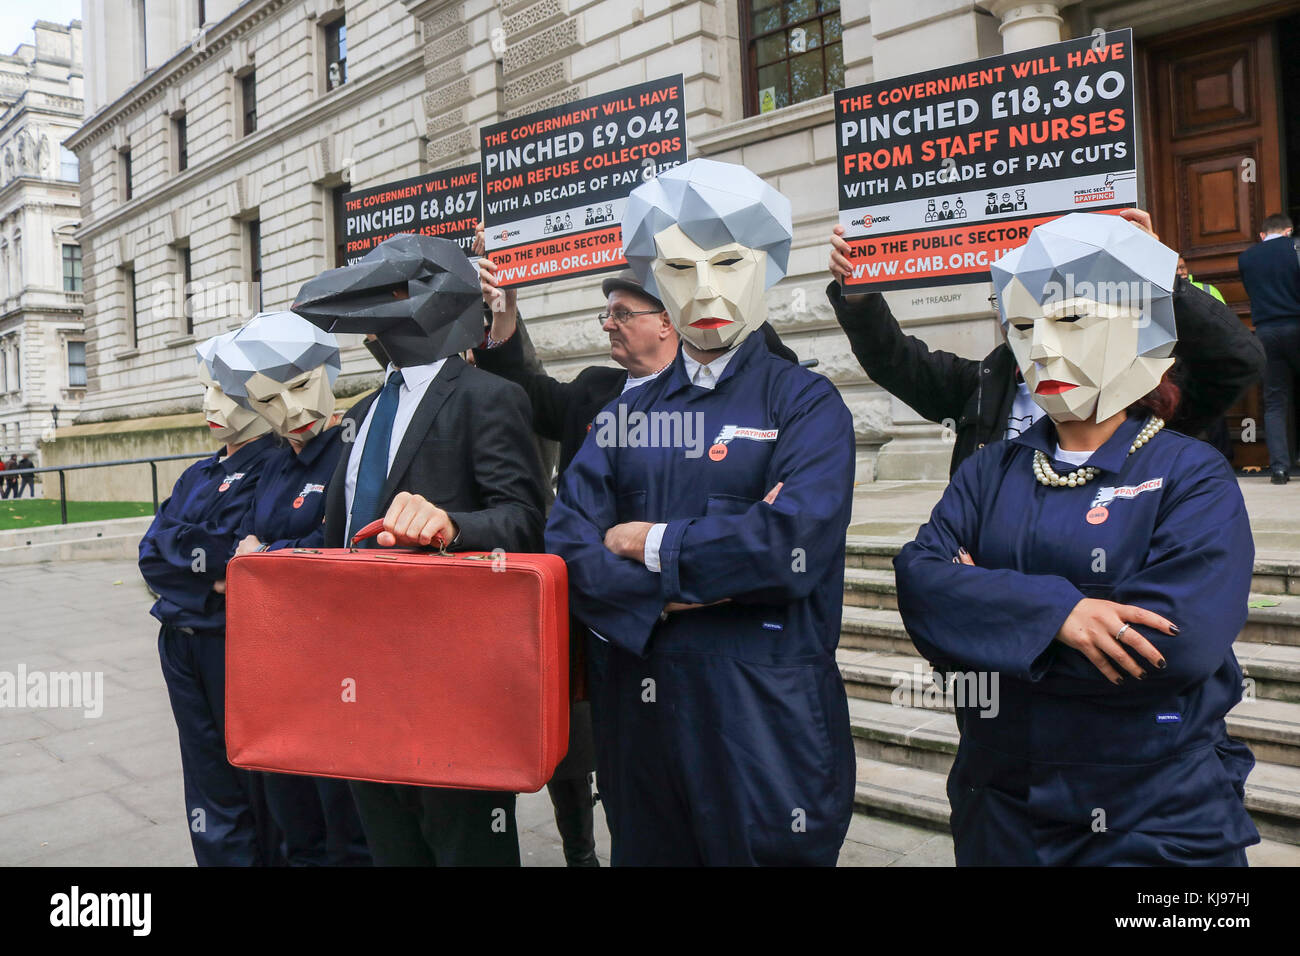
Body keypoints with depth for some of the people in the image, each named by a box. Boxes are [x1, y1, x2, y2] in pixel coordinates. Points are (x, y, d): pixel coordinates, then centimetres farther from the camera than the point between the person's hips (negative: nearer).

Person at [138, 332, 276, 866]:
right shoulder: (198, 476, 16)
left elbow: (227, 549, -20)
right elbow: (151, 555, 5)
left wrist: (175, 548, -7)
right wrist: (210, 571, -10)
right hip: (183, 642, 7)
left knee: (259, 780, 3)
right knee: (210, 791, 14)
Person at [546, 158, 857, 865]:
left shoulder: (805, 402, -3)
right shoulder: (625, 415, 9)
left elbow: (797, 541, -20)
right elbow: (566, 545, -3)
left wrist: (654, 547, -10)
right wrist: (678, 591, -17)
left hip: (764, 711, -4)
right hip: (635, 707, 4)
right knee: (645, 850, 19)